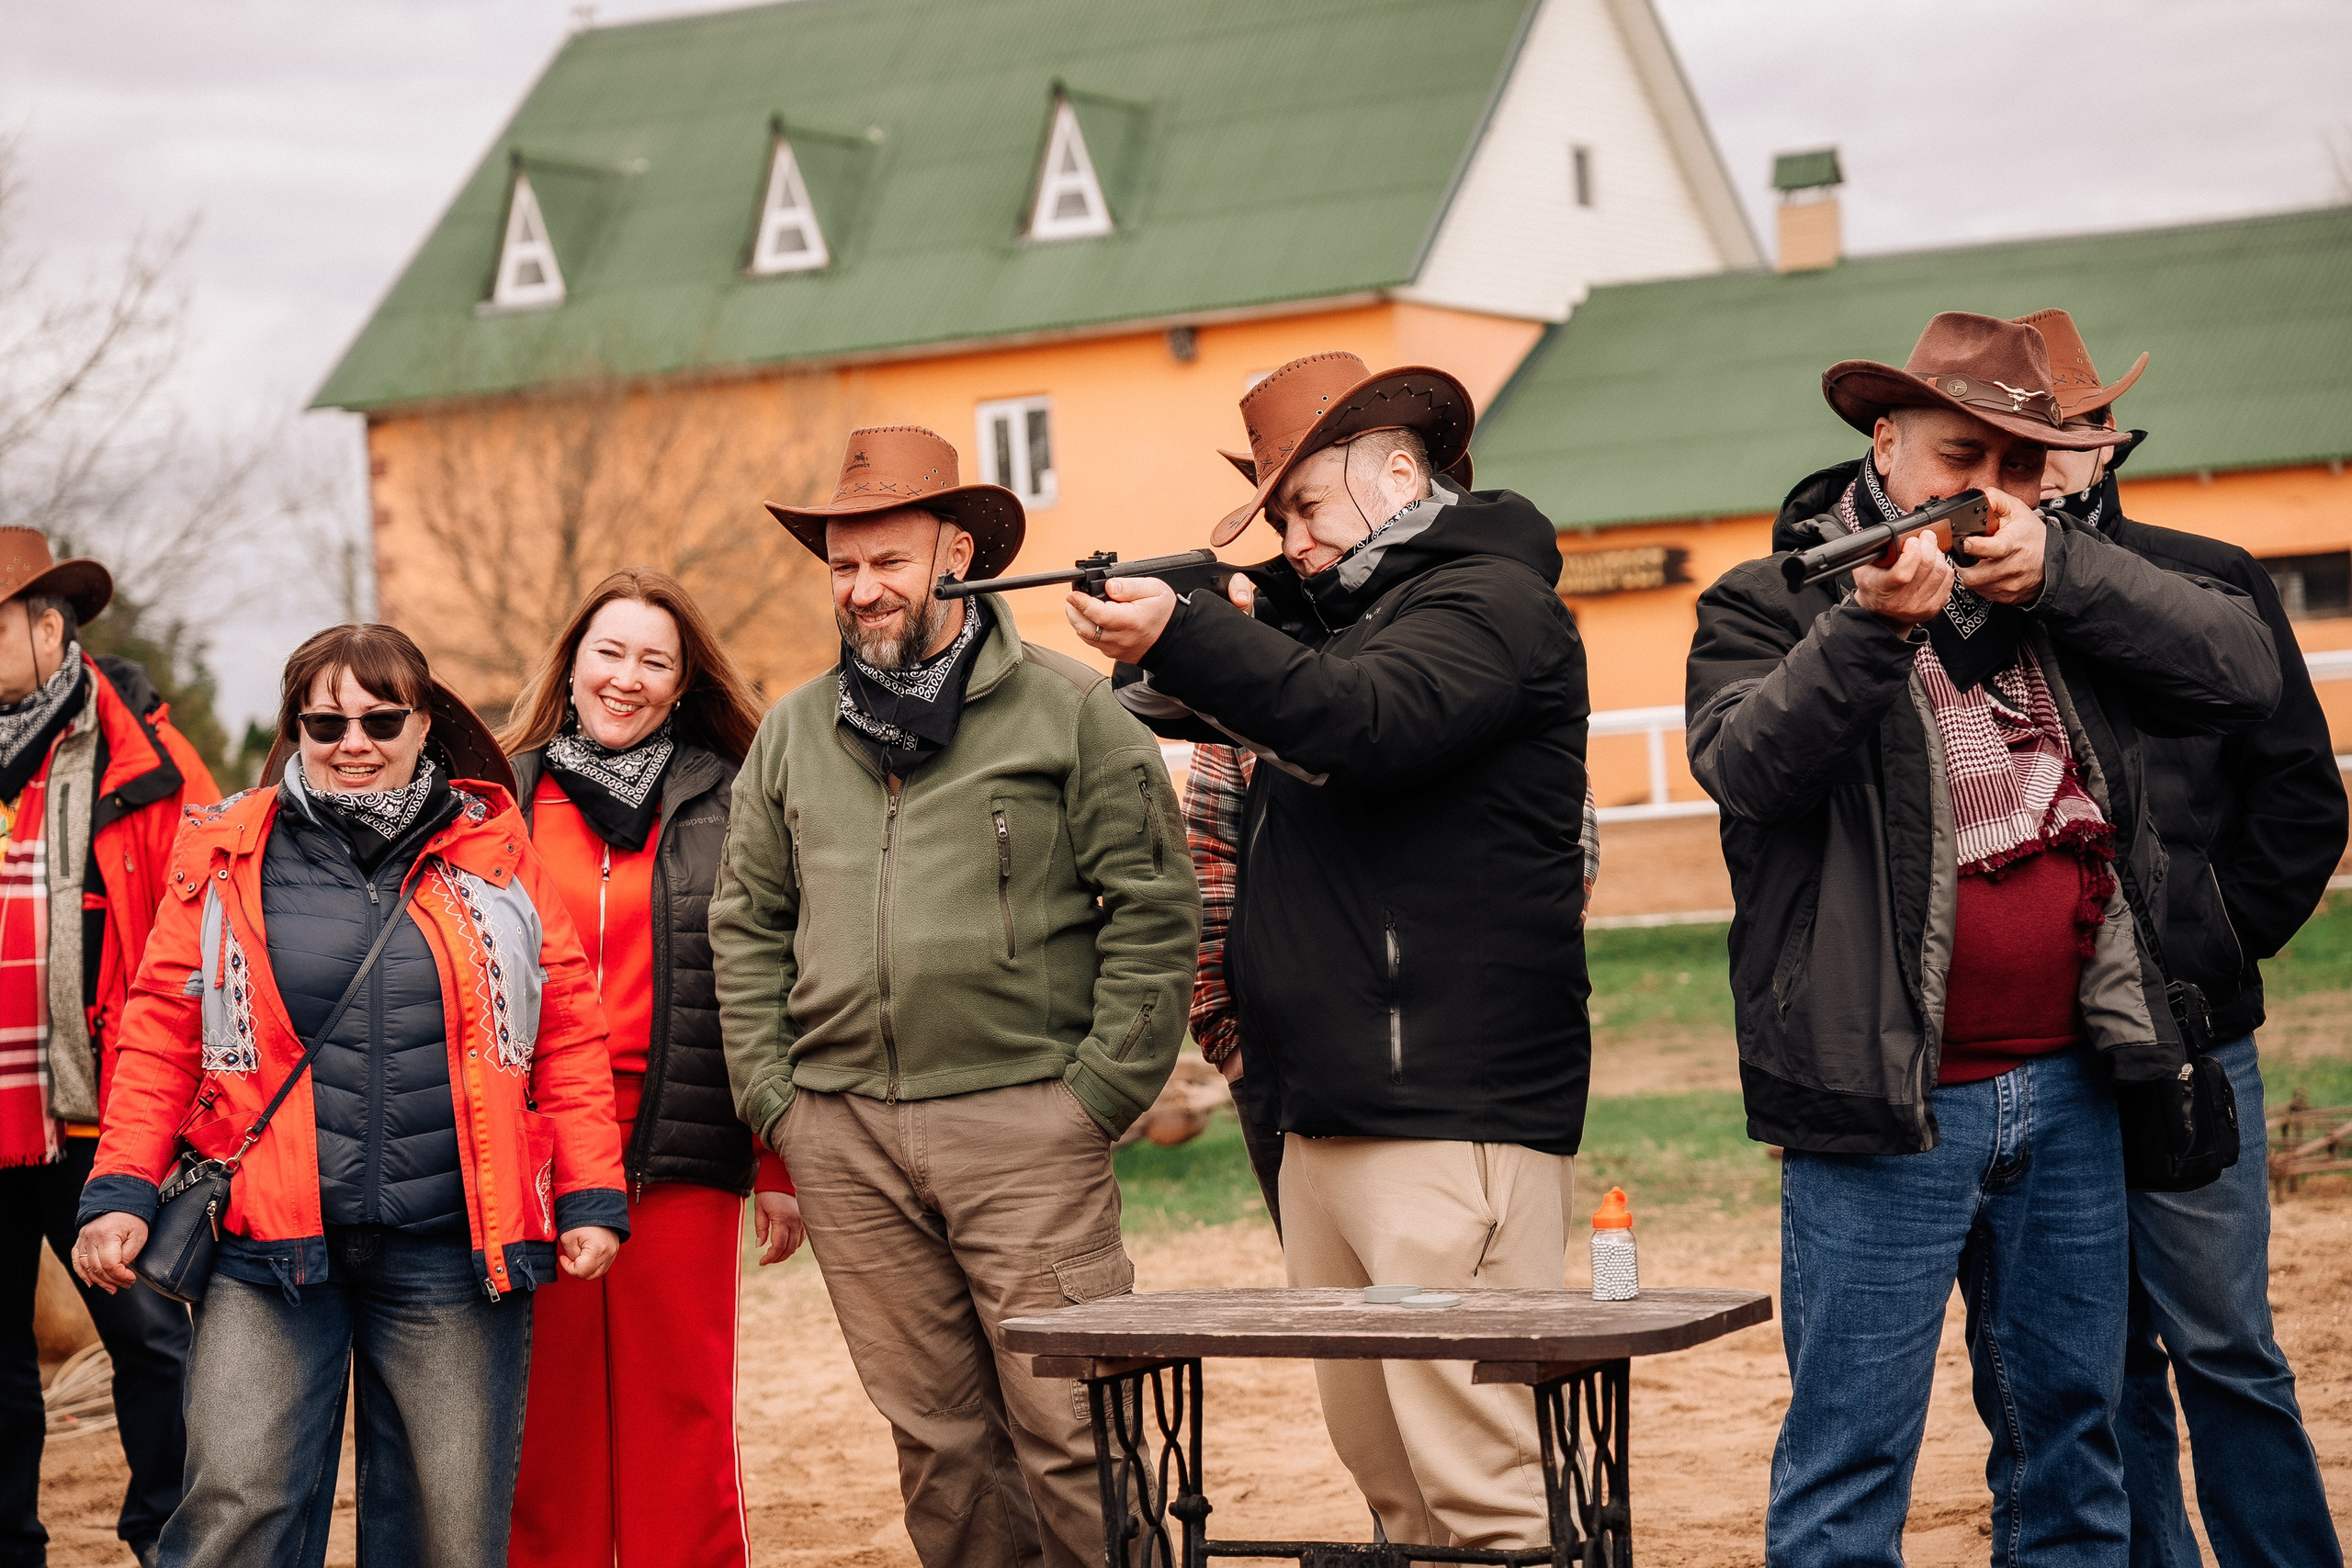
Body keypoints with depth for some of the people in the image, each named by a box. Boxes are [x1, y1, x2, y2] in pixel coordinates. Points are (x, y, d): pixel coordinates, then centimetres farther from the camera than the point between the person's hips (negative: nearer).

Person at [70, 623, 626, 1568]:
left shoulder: (494, 850, 8)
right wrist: (122, 1189, -2)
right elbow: (162, 1033, 8)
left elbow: (568, 1035, 9)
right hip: (270, 1244, 0)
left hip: (453, 1249, 1)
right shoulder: (226, 855, 7)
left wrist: (592, 1197, 2)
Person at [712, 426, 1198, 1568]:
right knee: (935, 1433, 9)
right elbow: (746, 925, 17)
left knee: (1071, 1427, -6)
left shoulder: (1067, 710, 0)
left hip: (1023, 1121, -4)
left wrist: (1098, 1093, -8)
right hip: (844, 1134, 4)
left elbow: (1154, 907, -3)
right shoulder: (793, 732, 14)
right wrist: (774, 1097, 7)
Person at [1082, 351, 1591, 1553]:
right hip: (1322, 1115, 9)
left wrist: (1182, 636, -30)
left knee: (1480, 1482, -12)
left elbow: (1364, 722, -22)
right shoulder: (1338, 610, 24)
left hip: (1451, 1117, -9)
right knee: (1382, 1469, 9)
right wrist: (1164, 672, 1)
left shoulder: (1490, 601, -5)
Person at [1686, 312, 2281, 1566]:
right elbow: (1745, 763, -19)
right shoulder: (1769, 603, -1)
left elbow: (2245, 672, 0)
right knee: (1850, 1458, -2)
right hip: (1887, 1106, -5)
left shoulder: (2069, 590, 12)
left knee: (2069, 1429, 15)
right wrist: (1873, 625, -33)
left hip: (2069, 1091, 5)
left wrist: (2061, 570, -11)